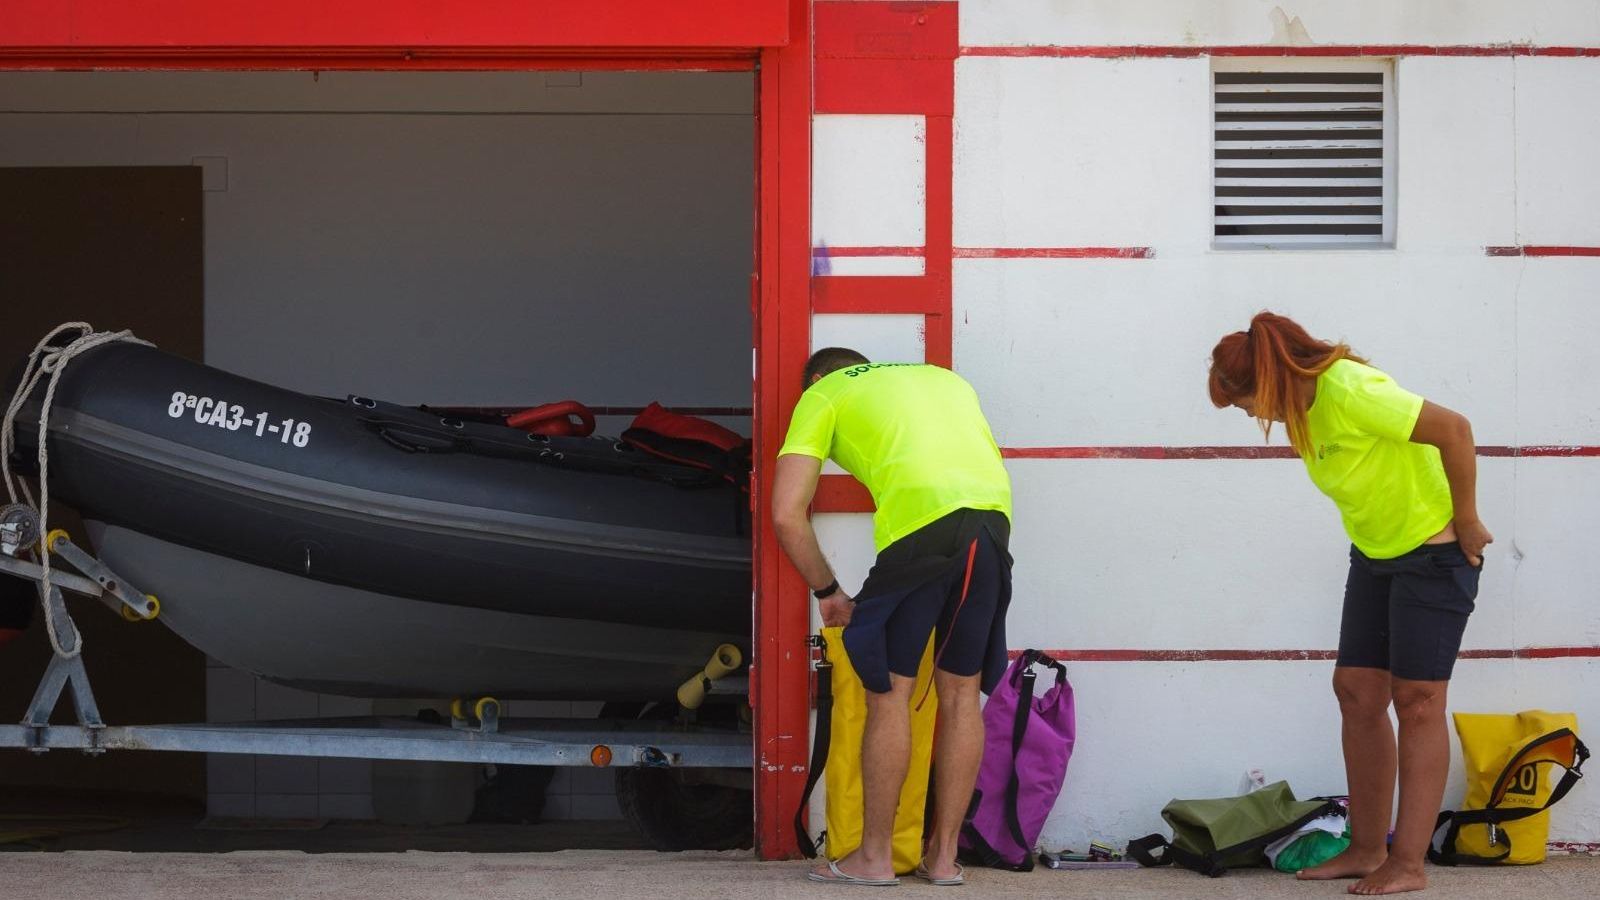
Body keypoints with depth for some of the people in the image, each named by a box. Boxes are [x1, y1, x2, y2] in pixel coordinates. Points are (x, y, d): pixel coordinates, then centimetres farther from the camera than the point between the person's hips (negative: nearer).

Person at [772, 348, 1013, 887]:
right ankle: (944, 856, 19)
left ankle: (874, 856, 12)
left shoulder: (822, 396, 19)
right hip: (995, 519, 5)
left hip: (921, 518, -5)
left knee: (889, 692, 6)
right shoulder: (944, 379, 35)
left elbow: (786, 514, 10)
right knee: (961, 691, 14)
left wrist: (826, 590, 21)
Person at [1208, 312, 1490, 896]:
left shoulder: (1351, 392, -27)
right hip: (1375, 556, 9)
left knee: (1416, 701, -7)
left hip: (1434, 553, -9)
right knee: (1357, 691, 7)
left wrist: (1465, 522, -19)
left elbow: (1454, 430, -27)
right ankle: (1367, 849, 13)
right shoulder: (1303, 408, 0)